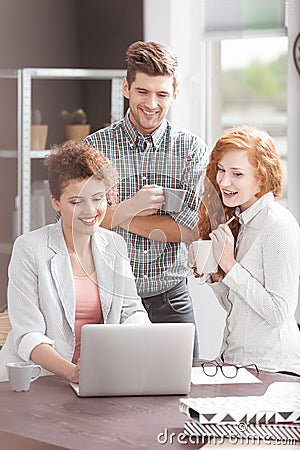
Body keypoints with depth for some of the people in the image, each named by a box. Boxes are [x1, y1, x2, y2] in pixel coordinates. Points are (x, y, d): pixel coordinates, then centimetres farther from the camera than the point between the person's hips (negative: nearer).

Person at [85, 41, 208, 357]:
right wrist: (129, 207, -19)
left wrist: (113, 215, -10)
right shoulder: (95, 147, 0)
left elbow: (190, 229, -9)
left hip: (170, 299, 1)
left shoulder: (192, 149, 1)